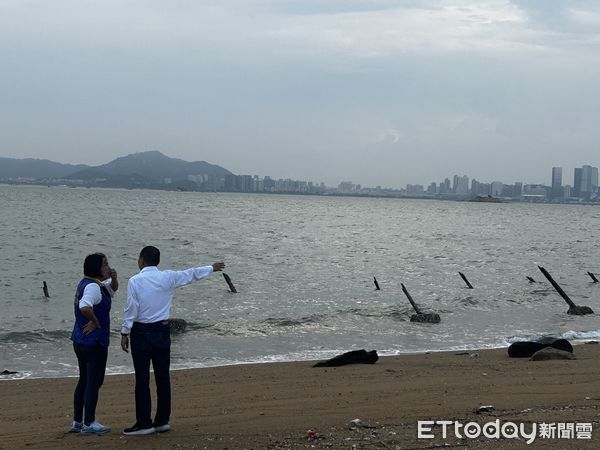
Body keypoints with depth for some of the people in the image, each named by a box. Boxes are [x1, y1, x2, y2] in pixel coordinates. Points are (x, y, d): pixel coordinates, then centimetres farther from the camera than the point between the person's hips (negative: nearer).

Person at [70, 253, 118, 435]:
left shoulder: (86, 283, 12)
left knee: (84, 381, 16)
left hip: (80, 341, 10)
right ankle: (89, 424, 5)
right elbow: (85, 307, -38)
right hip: (94, 342, -10)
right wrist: (95, 321, -21)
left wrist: (113, 278, 4)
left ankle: (77, 422, 23)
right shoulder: (93, 286, -19)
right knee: (94, 382, -1)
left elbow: (113, 288, 26)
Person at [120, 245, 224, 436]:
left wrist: (125, 333, -1)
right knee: (162, 376, 10)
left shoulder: (135, 281, -9)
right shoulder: (168, 277, 1)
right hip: (162, 330, 4)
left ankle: (144, 423, -2)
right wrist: (212, 268, 30)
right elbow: (192, 274, 15)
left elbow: (131, 309, -10)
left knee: (142, 378, -2)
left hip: (141, 332, -4)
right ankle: (162, 420, 15)